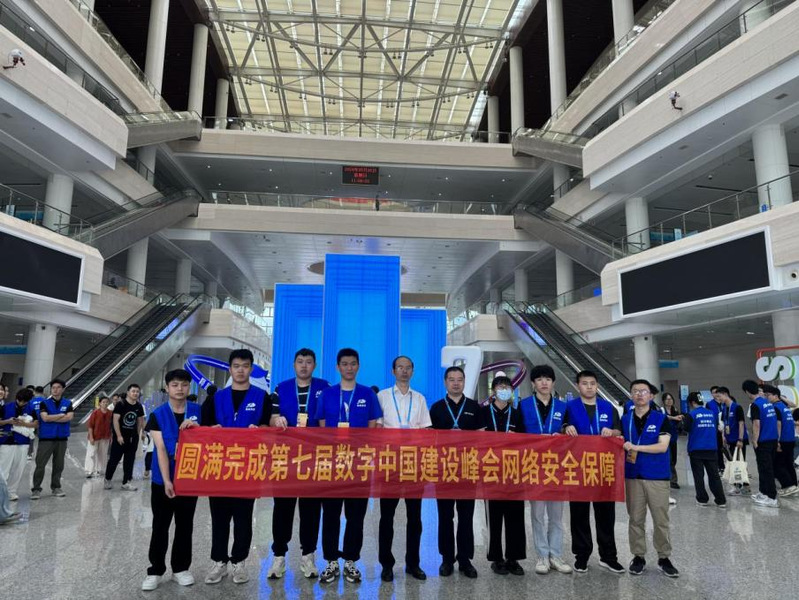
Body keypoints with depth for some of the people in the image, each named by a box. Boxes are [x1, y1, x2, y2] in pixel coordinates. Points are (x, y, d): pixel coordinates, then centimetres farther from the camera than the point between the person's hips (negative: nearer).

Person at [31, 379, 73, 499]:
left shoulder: (68, 403, 6)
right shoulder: (44, 403, 1)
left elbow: (69, 417, -9)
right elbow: (45, 418, -13)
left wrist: (52, 418, -10)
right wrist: (61, 415, -7)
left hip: (62, 439, 2)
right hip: (46, 438, -2)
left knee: (59, 465, 8)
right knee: (40, 464, -3)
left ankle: (56, 487, 19)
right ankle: (36, 489, 6)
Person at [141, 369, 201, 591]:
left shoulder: (198, 412, -1)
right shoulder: (158, 415, -5)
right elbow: (161, 449, -11)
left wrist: (196, 427, -21)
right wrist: (166, 481, -17)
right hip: (163, 480, -1)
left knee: (185, 526, 11)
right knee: (160, 527, 7)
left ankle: (181, 568, 25)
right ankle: (155, 571, 20)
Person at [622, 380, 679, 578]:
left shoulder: (661, 418, -2)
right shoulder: (624, 420, 7)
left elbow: (663, 446, -12)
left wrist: (636, 447, -19)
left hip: (657, 476, -2)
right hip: (632, 476, 2)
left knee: (661, 520, 4)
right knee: (636, 519, 8)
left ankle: (664, 557, 19)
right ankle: (638, 556, 19)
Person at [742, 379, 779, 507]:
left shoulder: (755, 405, -15)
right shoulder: (768, 402, 9)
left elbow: (756, 424, -19)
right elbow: (775, 421, 15)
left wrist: (755, 441, -12)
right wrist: (777, 439, 21)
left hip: (763, 441, -8)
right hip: (773, 439, 8)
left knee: (766, 469, -3)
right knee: (765, 467, 17)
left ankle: (772, 498, -2)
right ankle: (763, 492, 27)